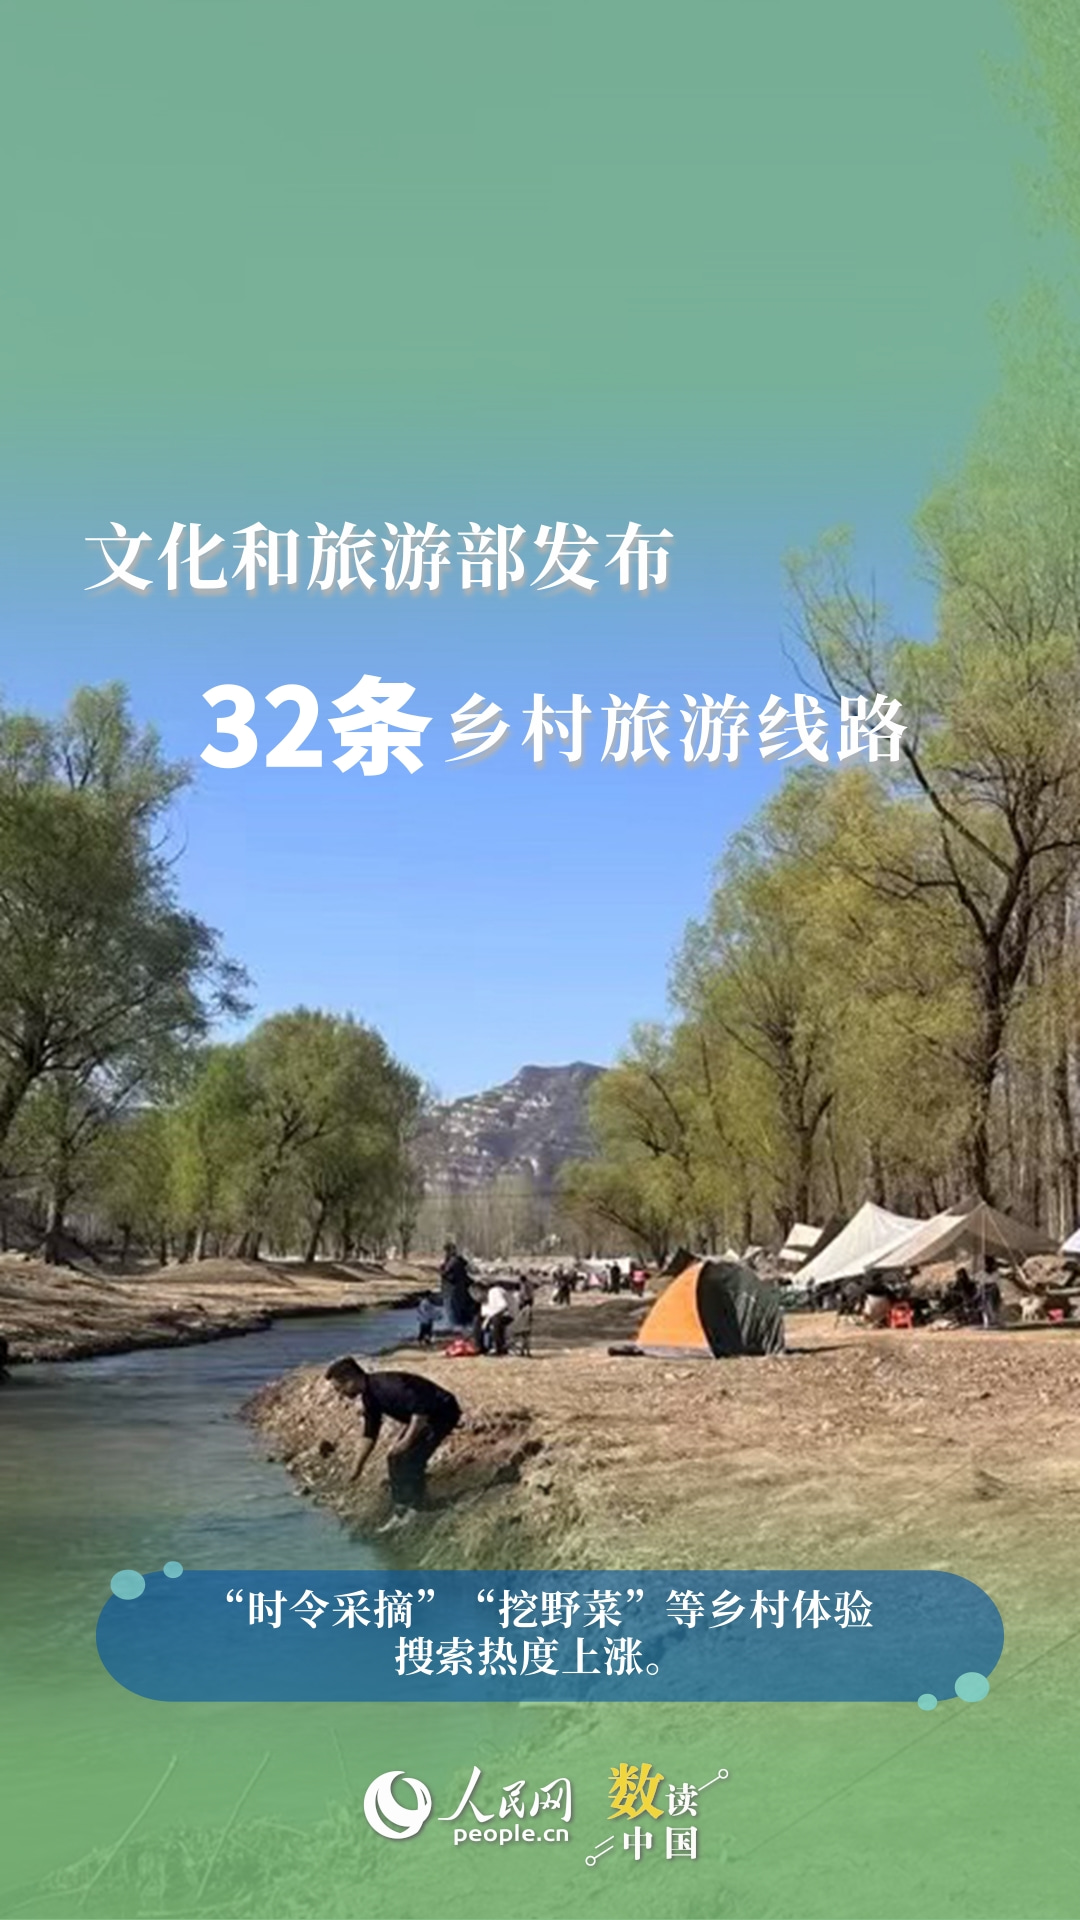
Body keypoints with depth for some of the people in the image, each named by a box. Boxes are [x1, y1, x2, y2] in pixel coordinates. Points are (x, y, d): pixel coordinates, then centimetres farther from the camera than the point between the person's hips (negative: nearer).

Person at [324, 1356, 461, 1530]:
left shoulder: (385, 1386, -28)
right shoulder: (369, 1396, 3)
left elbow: (421, 1408, -33)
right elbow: (370, 1433, 15)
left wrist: (408, 1440, -25)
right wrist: (357, 1467, 18)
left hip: (442, 1413, -10)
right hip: (425, 1417, 10)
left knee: (410, 1461, -15)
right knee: (395, 1459, 9)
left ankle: (413, 1513, -3)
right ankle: (402, 1511, 18)